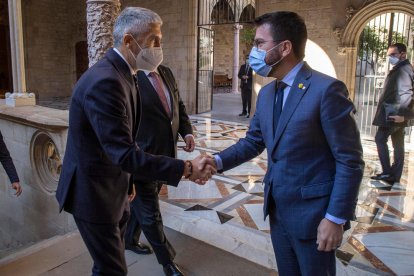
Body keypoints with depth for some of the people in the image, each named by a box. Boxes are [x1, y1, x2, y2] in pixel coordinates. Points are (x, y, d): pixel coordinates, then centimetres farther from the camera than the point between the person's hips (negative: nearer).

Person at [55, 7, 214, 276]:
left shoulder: (121, 73, 6)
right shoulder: (104, 81, -27)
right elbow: (125, 153, -31)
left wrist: (127, 182, 20)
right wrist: (185, 168, -29)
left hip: (112, 187, 9)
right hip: (94, 193, -9)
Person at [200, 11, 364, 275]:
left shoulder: (327, 89, -18)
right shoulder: (266, 93, 6)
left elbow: (350, 161, -17)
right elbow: (253, 141, 10)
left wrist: (336, 218, -17)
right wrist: (218, 161, -7)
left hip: (312, 212, -7)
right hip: (277, 208, 7)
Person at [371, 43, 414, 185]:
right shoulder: (400, 69, 17)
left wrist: (402, 114, -27)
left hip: (394, 114, -10)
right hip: (397, 114, 10)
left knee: (380, 139, -3)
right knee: (398, 145, 9)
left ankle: (387, 173, -2)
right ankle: (395, 177, 15)